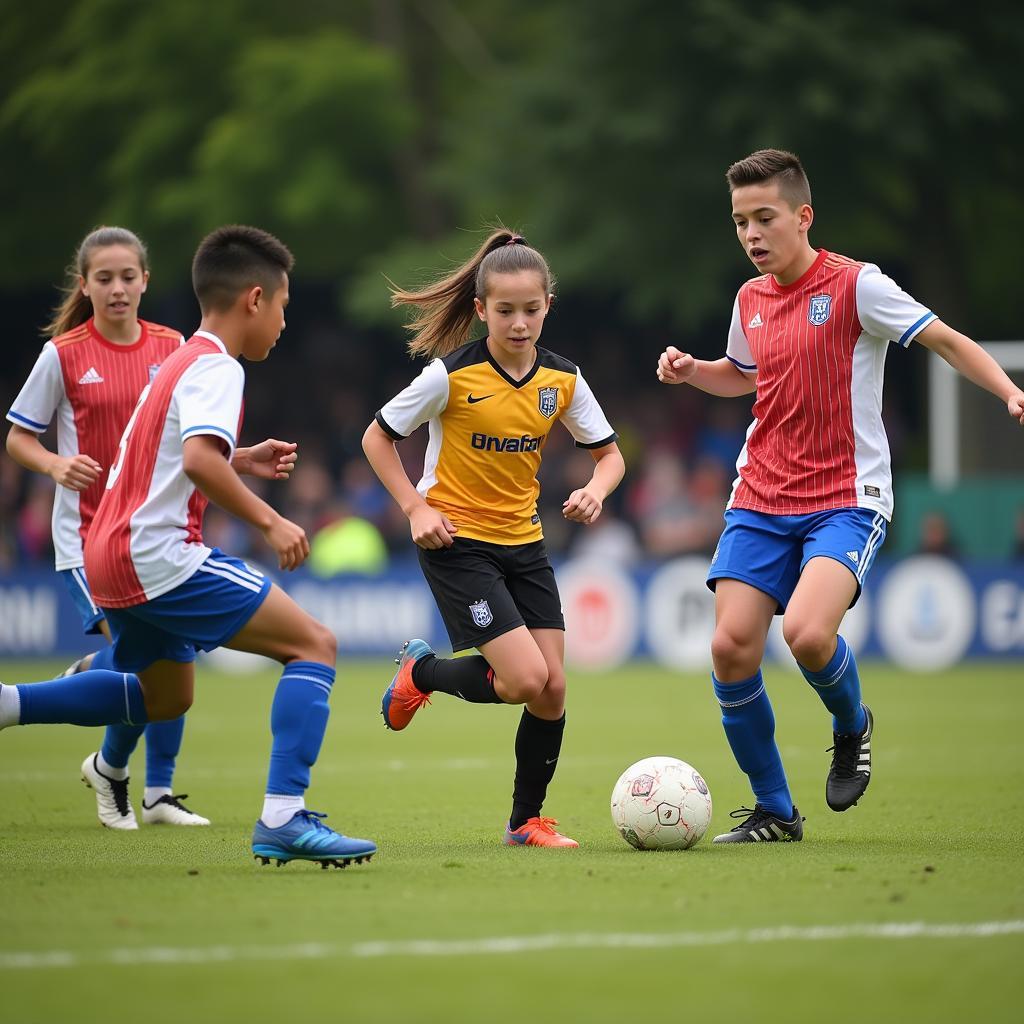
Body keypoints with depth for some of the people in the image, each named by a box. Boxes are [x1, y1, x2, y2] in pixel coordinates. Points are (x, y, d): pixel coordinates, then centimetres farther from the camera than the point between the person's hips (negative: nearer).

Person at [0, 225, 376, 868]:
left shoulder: (176, 365, 19)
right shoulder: (217, 369, -11)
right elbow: (199, 459, -28)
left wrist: (244, 462, 24)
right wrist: (269, 520, -24)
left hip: (110, 554, 10)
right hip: (159, 554, -10)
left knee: (166, 697, 30)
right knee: (315, 645, -10)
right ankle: (284, 819, -20)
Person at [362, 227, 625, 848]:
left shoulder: (562, 379, -2)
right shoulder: (451, 375, -15)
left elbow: (609, 453, 10)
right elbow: (378, 437, -4)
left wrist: (596, 489, -12)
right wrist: (416, 508, -13)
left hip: (524, 542, 5)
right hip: (457, 542, -5)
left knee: (553, 689, -2)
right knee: (526, 680, -17)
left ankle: (527, 820, 17)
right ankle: (423, 671, 13)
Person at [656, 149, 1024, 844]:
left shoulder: (855, 285, -10)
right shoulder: (750, 301, 10)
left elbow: (948, 342, -7)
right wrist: (691, 371, 10)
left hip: (846, 501, -6)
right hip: (760, 499, 6)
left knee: (807, 631, -28)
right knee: (732, 648, -8)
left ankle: (852, 726, 7)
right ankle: (773, 812, 9)